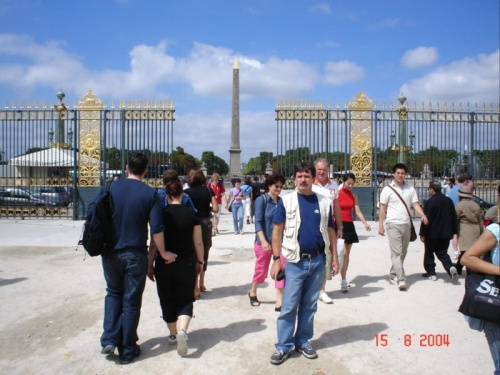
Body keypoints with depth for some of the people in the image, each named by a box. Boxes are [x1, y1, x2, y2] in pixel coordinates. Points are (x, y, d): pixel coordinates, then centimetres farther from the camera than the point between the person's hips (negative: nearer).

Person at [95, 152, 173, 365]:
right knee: (131, 301, 9)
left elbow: (91, 214, -2)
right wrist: (163, 253, -1)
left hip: (111, 252, 2)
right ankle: (127, 351, 20)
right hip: (135, 254, -2)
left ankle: (109, 340, 15)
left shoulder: (110, 188, -2)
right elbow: (156, 228, -12)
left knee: (113, 293, 24)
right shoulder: (150, 193, -8)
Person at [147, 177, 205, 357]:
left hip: (164, 264, 0)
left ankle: (173, 334, 29)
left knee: (167, 300, 17)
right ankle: (182, 330, -13)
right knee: (185, 300, 11)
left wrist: (150, 264, 6)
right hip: (186, 264, 0)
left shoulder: (161, 214, -6)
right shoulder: (191, 214, -6)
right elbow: (198, 242, -4)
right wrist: (200, 261, 10)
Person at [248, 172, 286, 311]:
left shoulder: (281, 201, 4)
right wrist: (263, 241, -24)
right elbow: (258, 222, -15)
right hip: (264, 241, -3)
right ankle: (253, 292, 37)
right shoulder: (261, 200, -9)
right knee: (261, 269, 10)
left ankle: (279, 302, 1)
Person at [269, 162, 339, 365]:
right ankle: (284, 346, 15)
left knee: (309, 305, 13)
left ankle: (304, 341, 28)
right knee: (289, 306, 2)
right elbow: (277, 231, -3)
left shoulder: (324, 202, 4)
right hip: (295, 261, -2)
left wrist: (334, 258, 6)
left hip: (318, 261, 3)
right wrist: (276, 259, -8)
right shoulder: (286, 200, -3)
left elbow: (330, 232, 10)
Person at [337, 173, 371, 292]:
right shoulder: (337, 194, -6)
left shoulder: (354, 196, 11)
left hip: (349, 225, 6)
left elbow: (358, 211, 5)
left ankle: (344, 278, 21)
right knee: (343, 254, -11)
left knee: (347, 254, 10)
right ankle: (343, 282, -4)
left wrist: (365, 223, -10)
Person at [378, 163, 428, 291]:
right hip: (393, 224, -4)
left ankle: (393, 273, 28)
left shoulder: (410, 189, 9)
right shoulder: (387, 189, -1)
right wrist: (380, 225, -6)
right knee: (397, 252, -10)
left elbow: (415, 204, 5)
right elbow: (382, 208, -1)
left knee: (403, 252, 12)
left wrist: (423, 215, -16)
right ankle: (401, 279, -12)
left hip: (406, 224, 5)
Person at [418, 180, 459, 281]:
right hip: (446, 233, 5)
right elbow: (454, 217, 11)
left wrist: (422, 233, -10)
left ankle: (431, 272, 15)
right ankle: (451, 267, -11)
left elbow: (426, 219, -16)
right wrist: (453, 231, 18)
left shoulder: (430, 202, -16)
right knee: (442, 253, 13)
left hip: (432, 234, -5)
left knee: (429, 253, 11)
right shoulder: (449, 201, 5)